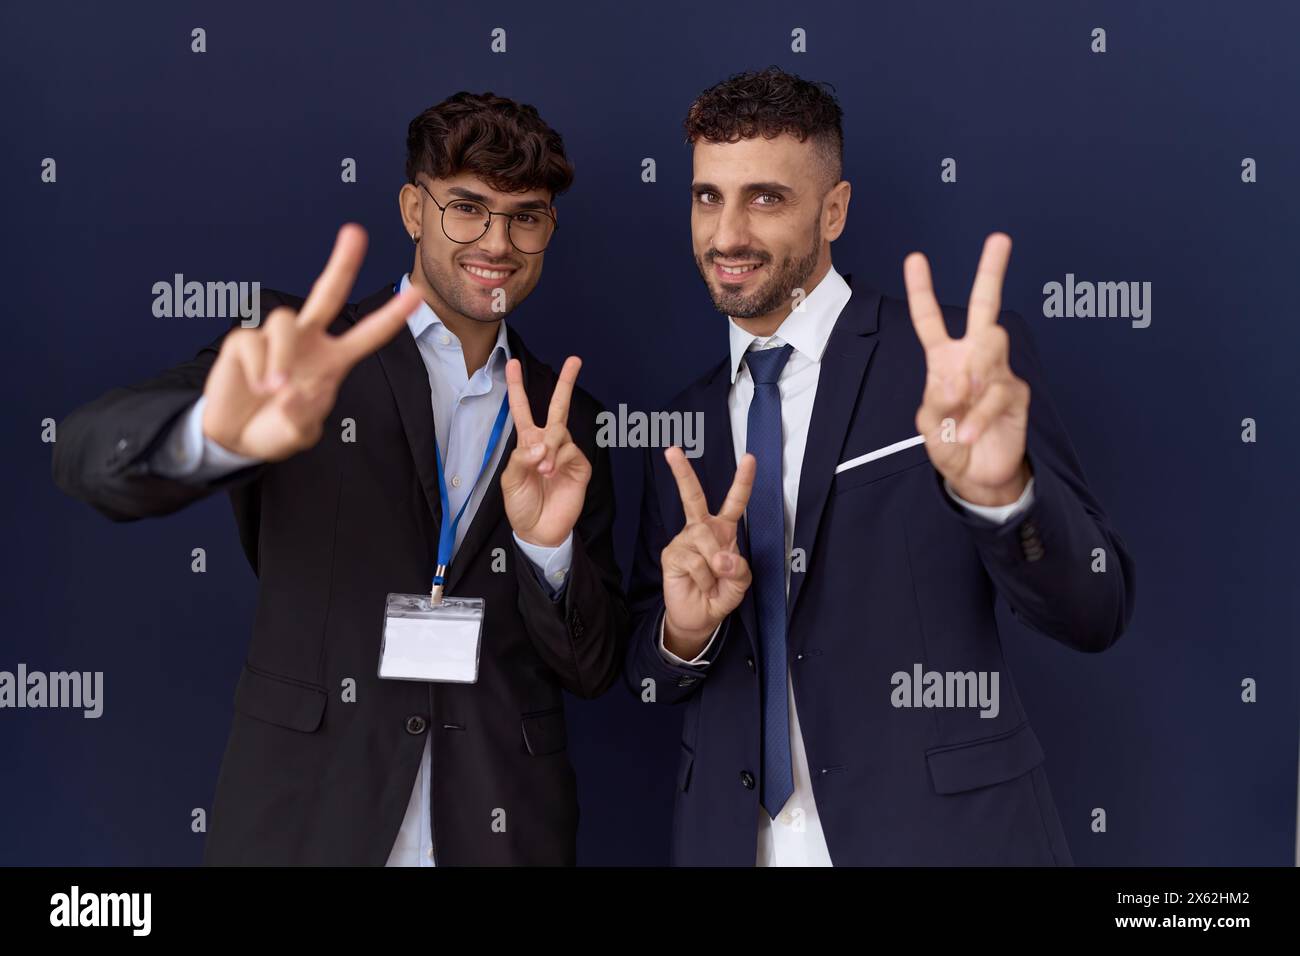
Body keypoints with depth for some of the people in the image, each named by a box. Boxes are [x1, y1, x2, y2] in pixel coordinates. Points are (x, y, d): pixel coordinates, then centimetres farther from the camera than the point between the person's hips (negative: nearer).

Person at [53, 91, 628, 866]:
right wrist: (213, 434, -40)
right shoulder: (305, 357, -3)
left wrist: (547, 546, -14)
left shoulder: (567, 420, 6)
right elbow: (91, 455, -19)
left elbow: (594, 671, 5)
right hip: (300, 819, -2)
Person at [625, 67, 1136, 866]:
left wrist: (999, 490, -35)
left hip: (940, 829, -4)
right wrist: (684, 630, -13)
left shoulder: (961, 361, -8)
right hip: (732, 835, 4)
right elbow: (647, 672, 10)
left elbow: (1095, 611, -15)